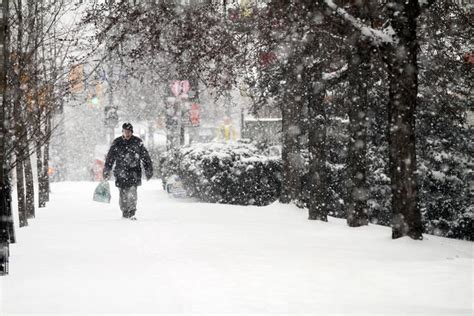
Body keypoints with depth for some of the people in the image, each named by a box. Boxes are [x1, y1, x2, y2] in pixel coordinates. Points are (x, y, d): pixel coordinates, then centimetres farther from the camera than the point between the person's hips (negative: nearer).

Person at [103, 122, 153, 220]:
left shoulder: (138, 142, 2)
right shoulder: (117, 143, 4)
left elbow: (145, 157, 8)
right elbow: (110, 157, 10)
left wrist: (148, 170, 6)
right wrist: (107, 171, 8)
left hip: (134, 171, -2)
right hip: (121, 171, 2)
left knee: (132, 191, -16)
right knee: (123, 194, 5)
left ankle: (132, 213, -16)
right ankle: (125, 212, 22)